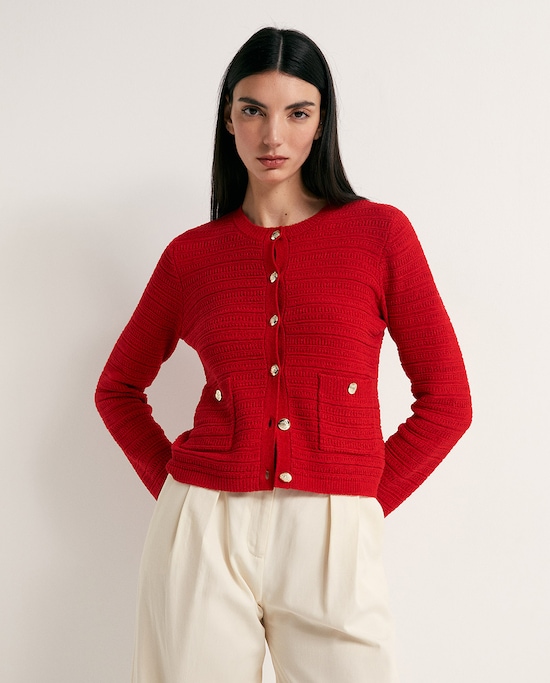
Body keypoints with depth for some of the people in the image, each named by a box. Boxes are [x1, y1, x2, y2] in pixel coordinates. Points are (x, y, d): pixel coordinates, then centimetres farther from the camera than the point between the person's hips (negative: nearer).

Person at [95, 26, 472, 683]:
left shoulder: (380, 233, 1)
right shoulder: (192, 255, 5)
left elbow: (447, 401, 3)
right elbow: (117, 389, 17)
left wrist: (359, 502, 0)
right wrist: (178, 487, 5)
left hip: (332, 544, -1)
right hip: (203, 539, 1)